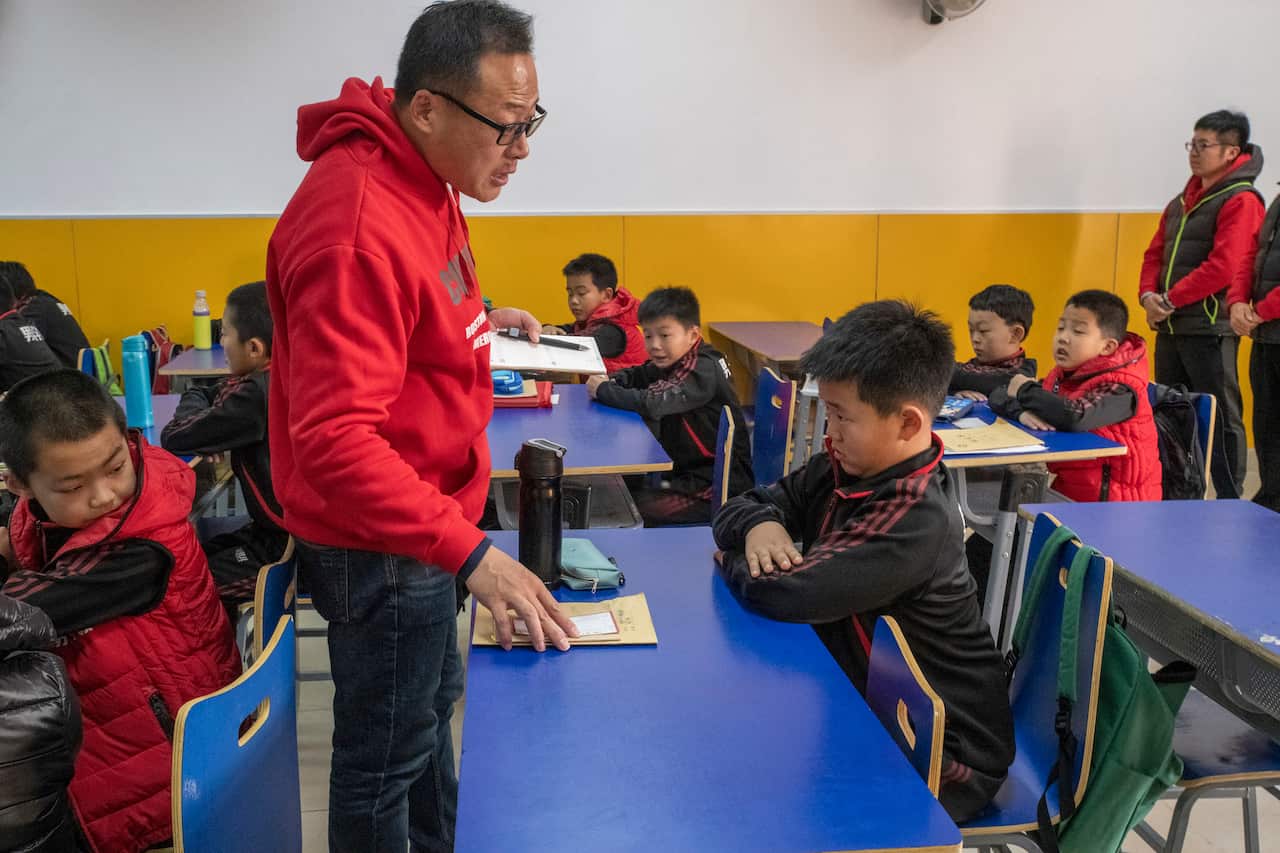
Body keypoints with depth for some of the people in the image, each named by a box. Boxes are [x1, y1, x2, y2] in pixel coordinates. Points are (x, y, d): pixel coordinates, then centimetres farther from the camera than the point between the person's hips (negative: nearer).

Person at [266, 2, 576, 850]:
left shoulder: (422, 179, 3)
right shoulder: (358, 223, -28)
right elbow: (335, 440, -32)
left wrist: (481, 323, 6)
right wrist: (470, 552, -34)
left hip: (422, 517, 10)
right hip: (381, 547, -10)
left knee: (434, 704, 27)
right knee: (386, 757, 9)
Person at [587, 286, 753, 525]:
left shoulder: (704, 370, -22)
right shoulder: (675, 361, 4)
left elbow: (653, 404, -34)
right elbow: (637, 375, 19)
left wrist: (603, 390, -19)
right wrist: (609, 380, -5)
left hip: (720, 488, -9)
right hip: (687, 472, 9)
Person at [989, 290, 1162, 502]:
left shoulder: (1119, 389, -13)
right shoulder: (1061, 376, 7)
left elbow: (1076, 416, -31)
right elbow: (999, 396, 6)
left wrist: (1026, 390, -15)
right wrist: (1022, 412, -16)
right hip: (1065, 490, 6)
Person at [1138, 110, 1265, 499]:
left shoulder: (1240, 201, -8)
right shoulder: (1184, 200, 17)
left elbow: (1223, 267, -18)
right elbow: (1155, 253, 16)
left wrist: (1171, 299, -16)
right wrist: (1149, 295, -2)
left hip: (1210, 328, -8)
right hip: (1170, 326, 8)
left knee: (1220, 418, -2)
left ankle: (1231, 504, 6)